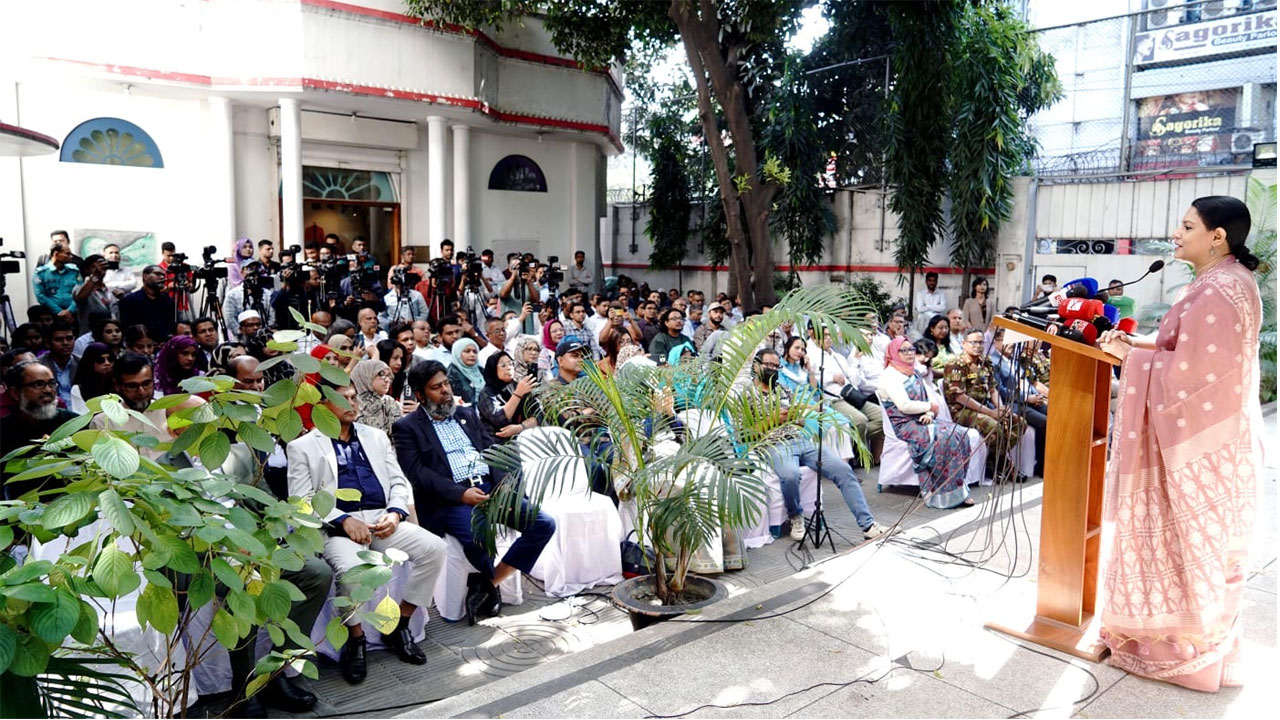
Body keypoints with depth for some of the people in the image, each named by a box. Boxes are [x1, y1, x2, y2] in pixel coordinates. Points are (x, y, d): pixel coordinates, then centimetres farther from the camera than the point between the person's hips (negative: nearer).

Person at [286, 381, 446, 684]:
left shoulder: (376, 437, 21)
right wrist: (344, 520, -15)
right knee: (350, 568, -36)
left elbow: (399, 482, 16)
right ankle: (355, 639, -7)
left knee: (434, 548, -19)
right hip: (337, 525, -4)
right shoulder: (302, 447, 8)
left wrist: (395, 513, -6)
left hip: (382, 520, 4)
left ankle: (399, 626, -2)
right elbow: (301, 500, -2)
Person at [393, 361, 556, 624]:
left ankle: (488, 584, -2)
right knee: (477, 536, -35)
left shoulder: (468, 414, 23)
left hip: (491, 488, 6)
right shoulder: (407, 427, 6)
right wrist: (461, 493, -18)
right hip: (449, 500, -5)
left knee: (544, 524, -12)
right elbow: (417, 472, -7)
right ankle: (491, 588, 0)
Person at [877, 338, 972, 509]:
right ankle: (945, 494, -24)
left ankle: (957, 489, -13)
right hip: (904, 425, -8)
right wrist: (930, 407, -6)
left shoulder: (914, 373, 19)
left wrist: (929, 414, -6)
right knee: (945, 437, -28)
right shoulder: (890, 375, -8)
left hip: (922, 419, 8)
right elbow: (904, 405, -19)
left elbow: (928, 398, 16)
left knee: (960, 433, -14)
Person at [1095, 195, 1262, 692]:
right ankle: (1196, 641, 31)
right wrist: (1136, 342, 5)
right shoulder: (1227, 283, 11)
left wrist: (1130, 356, -11)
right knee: (1200, 548, 18)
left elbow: (1187, 371, -23)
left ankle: (1182, 649, 15)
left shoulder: (1217, 292, -22)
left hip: (1196, 444, -10)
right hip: (1206, 436, 10)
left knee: (1184, 545, 2)